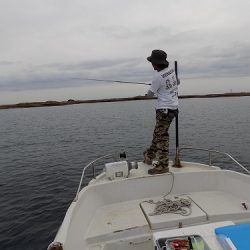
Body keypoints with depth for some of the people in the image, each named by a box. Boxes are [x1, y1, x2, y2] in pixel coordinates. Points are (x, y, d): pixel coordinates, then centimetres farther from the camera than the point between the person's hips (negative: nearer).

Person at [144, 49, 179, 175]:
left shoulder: (158, 77, -19)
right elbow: (177, 82, 24)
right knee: (158, 133, 17)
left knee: (162, 136, -4)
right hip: (173, 106, 9)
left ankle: (163, 165, 1)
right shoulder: (171, 70, 6)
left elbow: (150, 93, -6)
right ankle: (149, 155, 30)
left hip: (164, 109, -9)